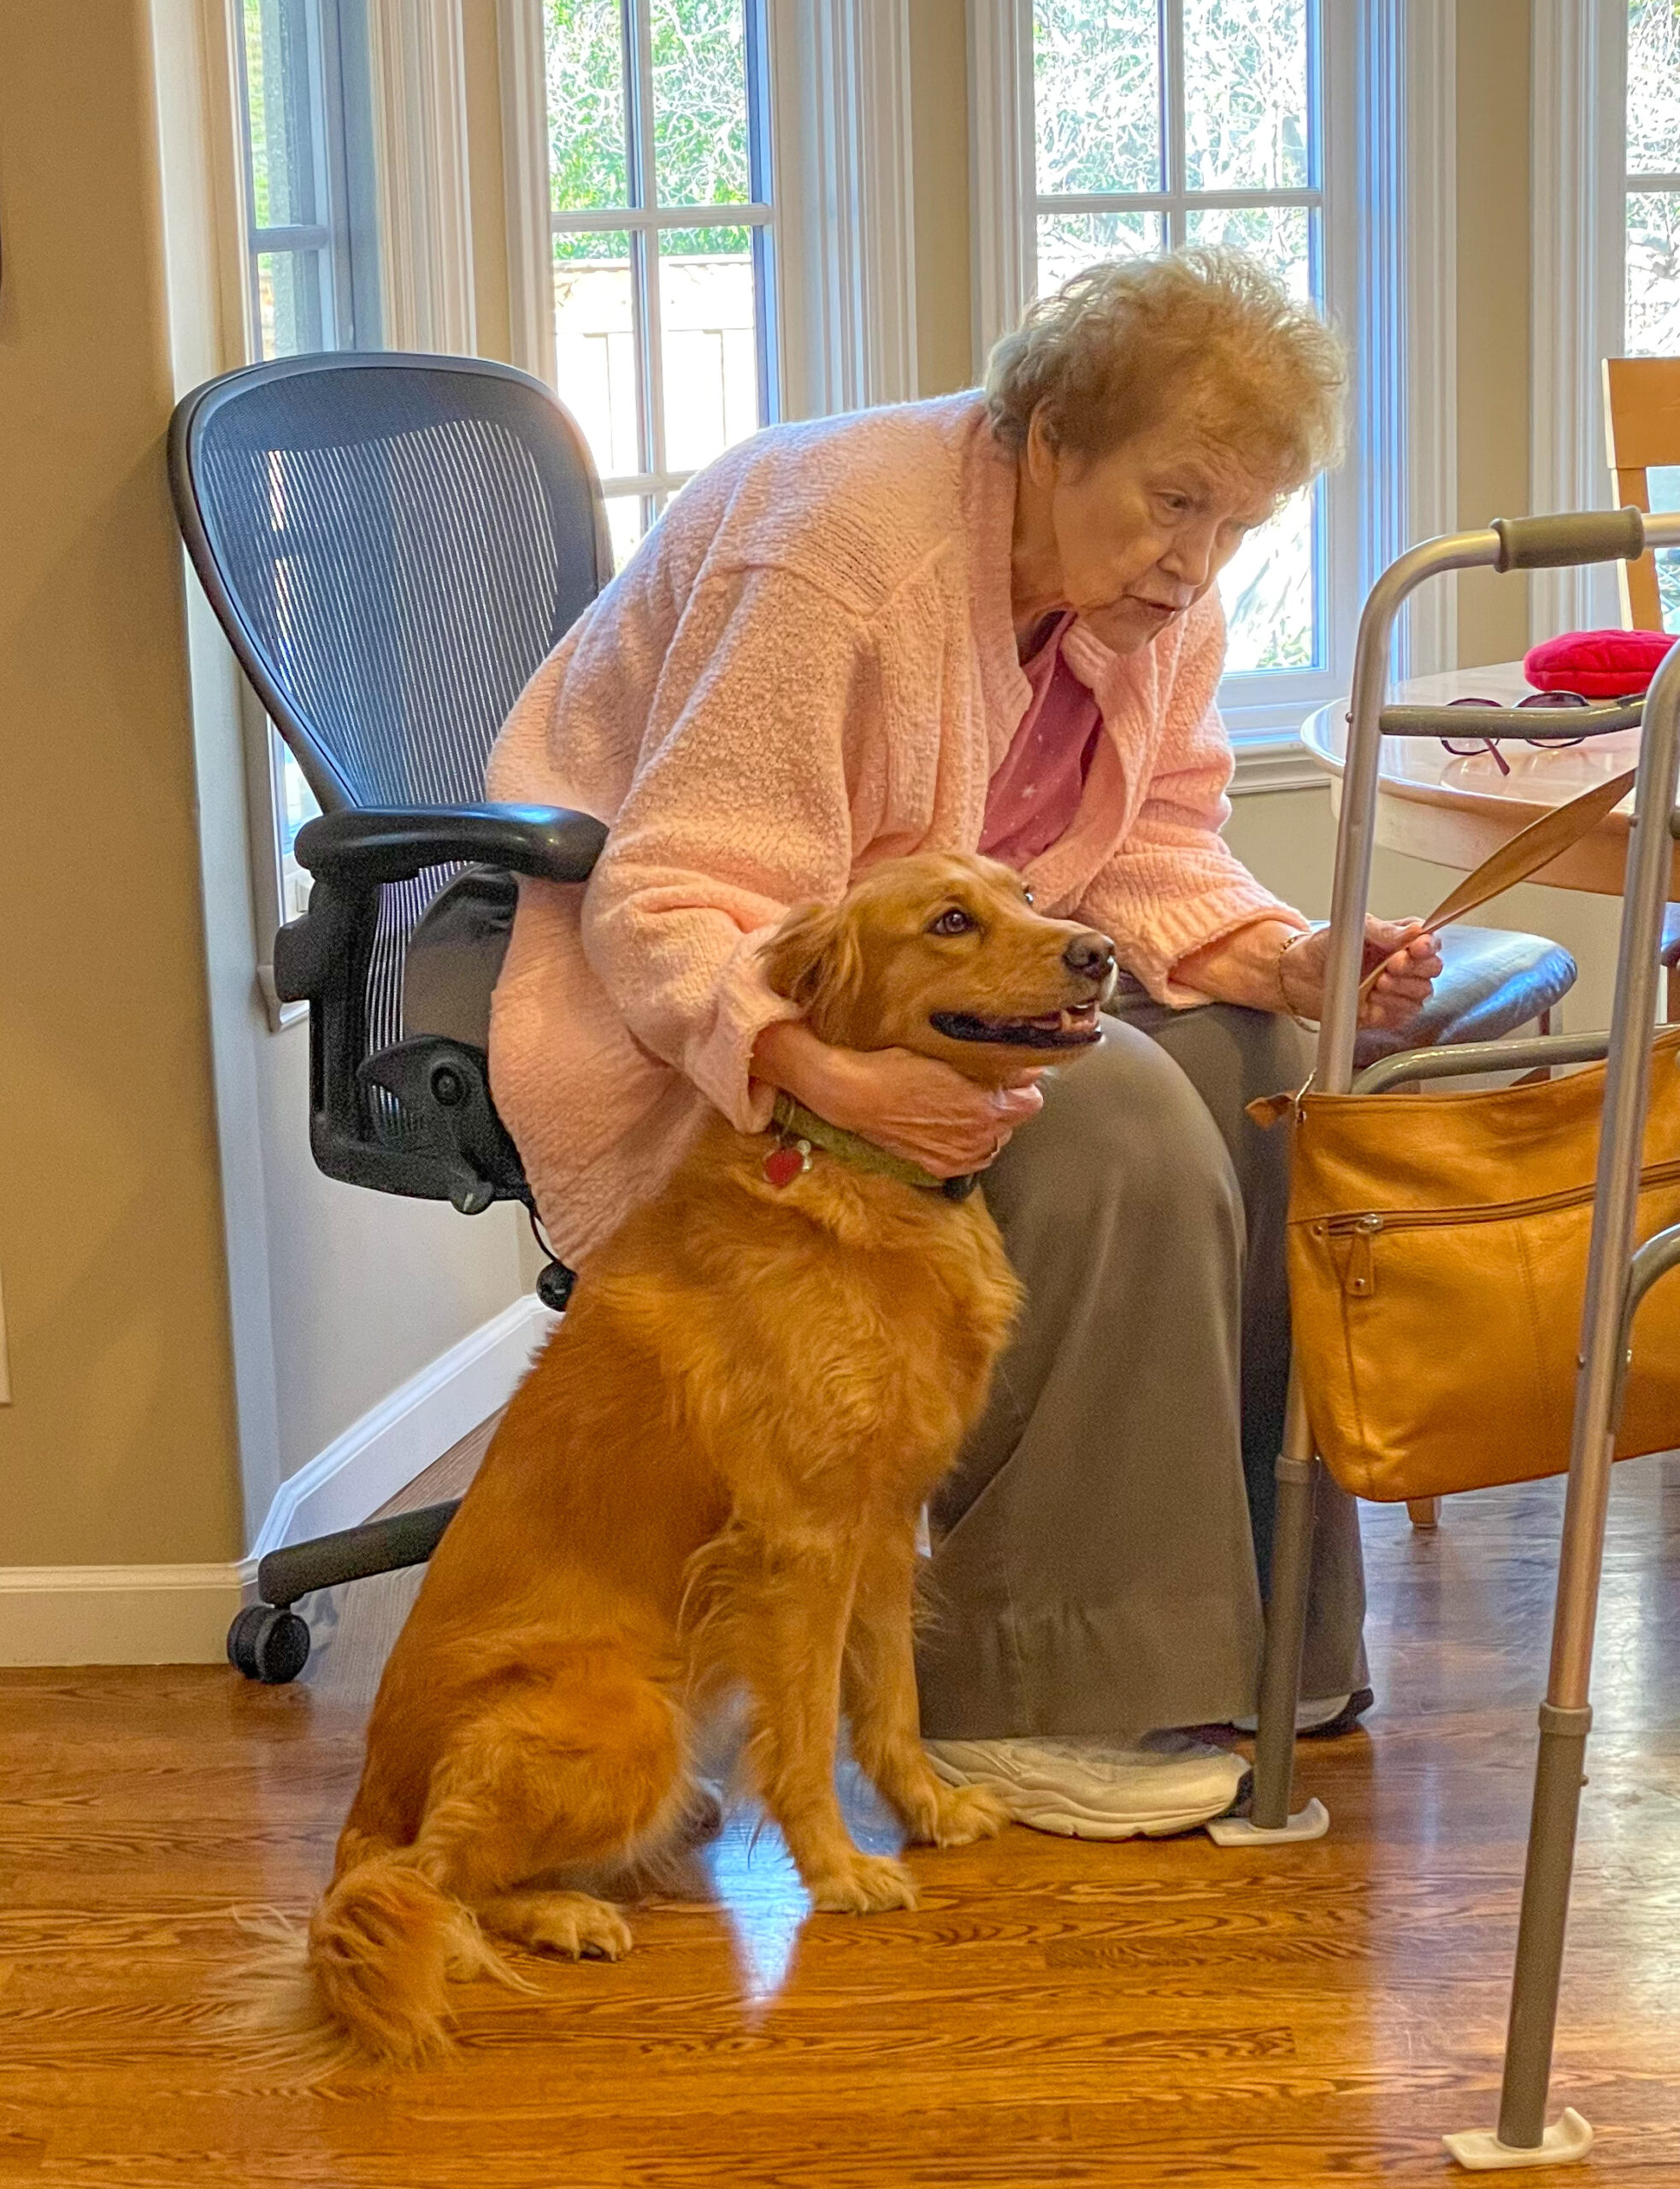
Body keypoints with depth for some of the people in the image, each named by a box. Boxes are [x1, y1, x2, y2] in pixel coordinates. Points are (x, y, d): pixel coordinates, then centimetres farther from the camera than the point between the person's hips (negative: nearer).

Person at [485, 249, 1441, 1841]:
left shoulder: (1161, 591, -2)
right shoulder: (842, 549, -28)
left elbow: (1153, 857, 3)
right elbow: (675, 907, -31)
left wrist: (1284, 962, -18)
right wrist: (829, 1071, -49)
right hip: (705, 1033, -8)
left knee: (1256, 1062, -12)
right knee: (1110, 1125, -29)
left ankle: (1262, 1638, -1)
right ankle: (1031, 1699, -21)